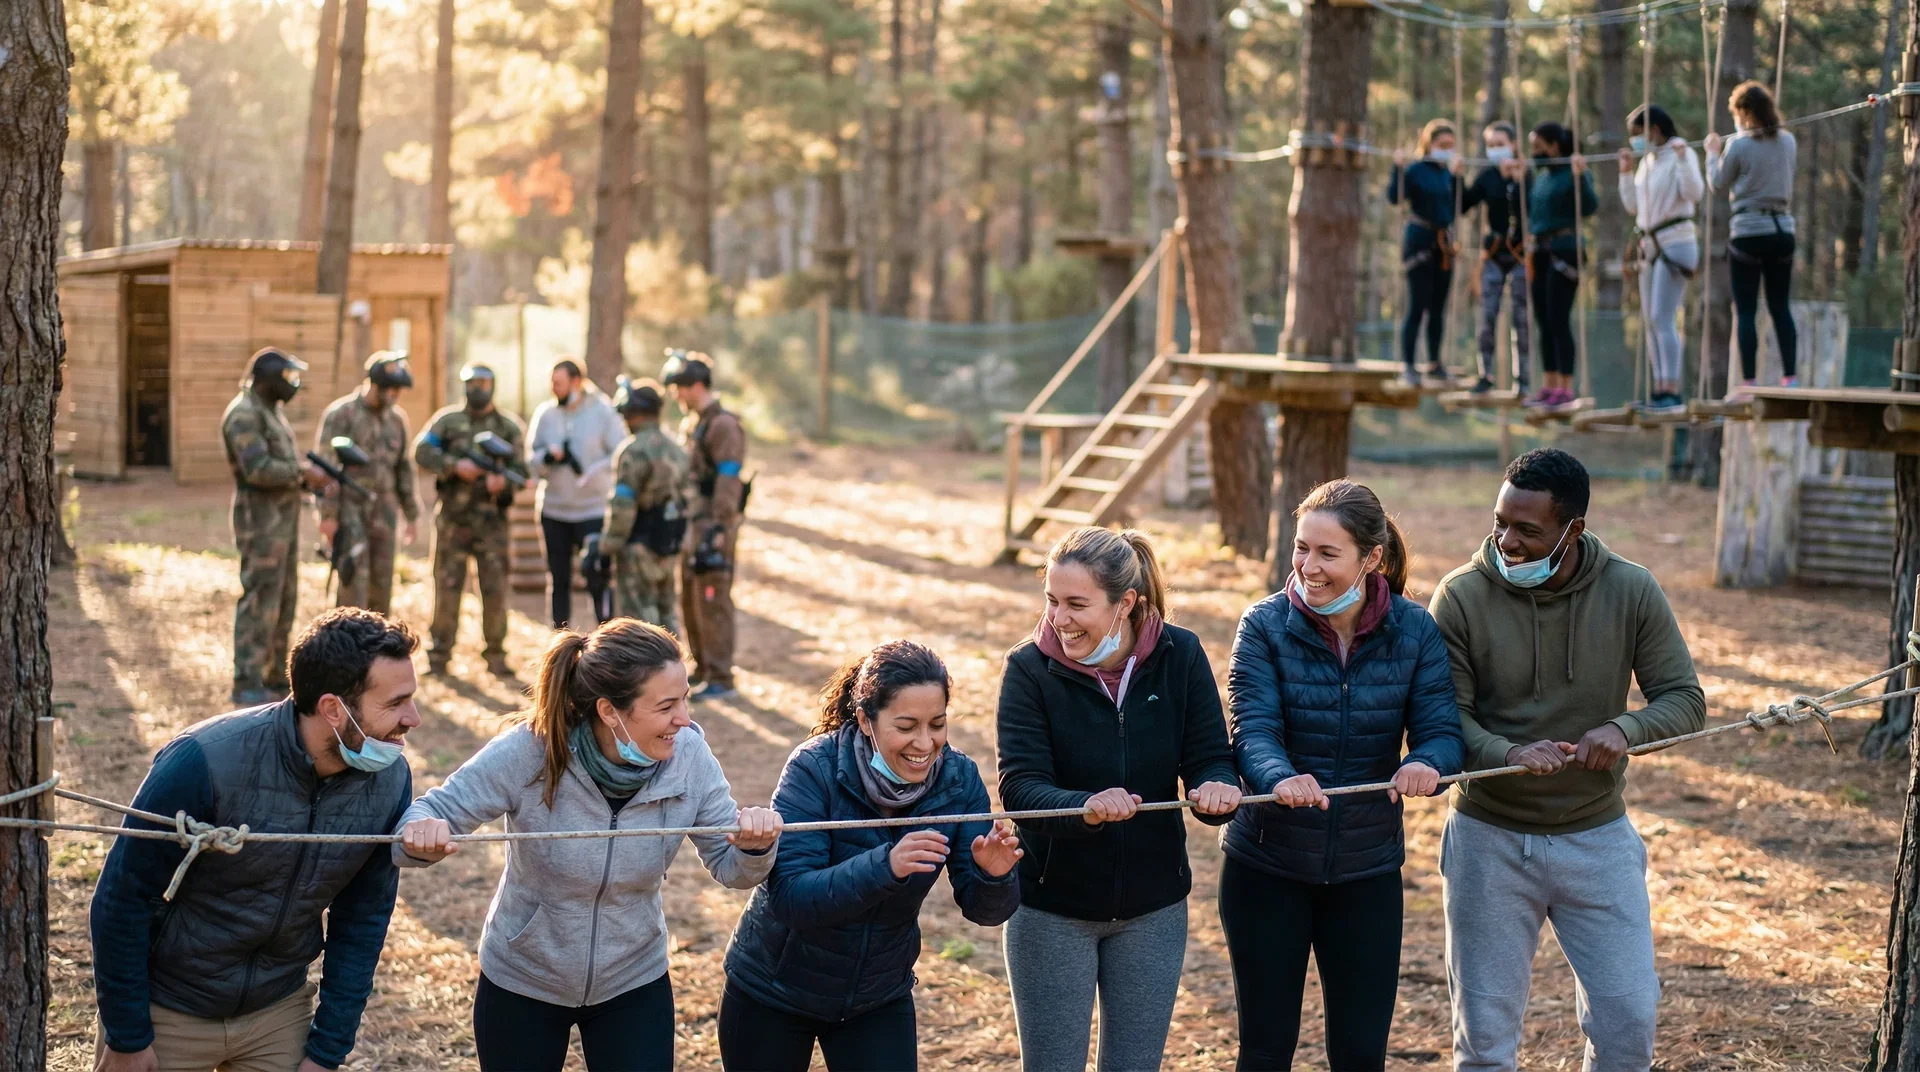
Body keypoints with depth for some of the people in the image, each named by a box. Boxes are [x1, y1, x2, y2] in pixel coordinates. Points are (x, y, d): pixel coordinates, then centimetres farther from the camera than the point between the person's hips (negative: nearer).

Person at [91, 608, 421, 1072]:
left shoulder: (391, 782, -14)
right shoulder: (204, 762, -27)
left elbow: (362, 921, -3)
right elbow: (122, 898, -17)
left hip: (279, 1012, 4)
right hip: (166, 1011, -3)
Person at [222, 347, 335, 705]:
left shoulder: (271, 410, 18)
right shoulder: (243, 414, -14)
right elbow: (258, 469, -24)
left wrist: (312, 472, 3)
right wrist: (304, 473, -17)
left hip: (284, 518, 10)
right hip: (261, 518, -10)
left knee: (284, 599, 13)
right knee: (259, 599, -8)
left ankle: (274, 677, 21)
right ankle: (247, 684, -5)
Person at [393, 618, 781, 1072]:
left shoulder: (688, 756, -19)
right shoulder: (528, 753, -26)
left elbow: (730, 867, -10)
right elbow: (434, 812, -20)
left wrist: (755, 847, -34)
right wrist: (423, 833, -44)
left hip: (634, 984, 2)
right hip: (519, 982, -1)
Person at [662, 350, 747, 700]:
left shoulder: (724, 426, -14)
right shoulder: (691, 424, 15)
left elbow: (728, 482, -20)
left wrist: (719, 530, -23)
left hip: (713, 529, -10)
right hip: (690, 526, 10)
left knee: (712, 602, -6)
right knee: (690, 601, 15)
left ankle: (720, 679, -1)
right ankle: (702, 669, 25)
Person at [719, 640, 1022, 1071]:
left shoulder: (959, 779, -13)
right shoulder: (816, 769, -24)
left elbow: (983, 910, -13)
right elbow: (789, 898, -31)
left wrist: (992, 874, -36)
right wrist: (885, 867, -45)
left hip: (879, 999, 3)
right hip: (774, 993, -2)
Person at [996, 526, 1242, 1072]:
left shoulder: (1180, 656, -10)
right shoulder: (1030, 668, -16)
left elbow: (1211, 759, -10)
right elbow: (1019, 787, -24)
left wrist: (1217, 790, -35)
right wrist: (1085, 806, -45)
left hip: (1153, 909, 2)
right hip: (1053, 909, -2)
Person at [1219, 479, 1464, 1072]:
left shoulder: (1415, 631, -5)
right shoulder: (1265, 625, -10)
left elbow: (1443, 730, -12)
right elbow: (1252, 730, -21)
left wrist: (1426, 764, -37)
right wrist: (1280, 778, -44)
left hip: (1367, 871, 1)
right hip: (1267, 867, -1)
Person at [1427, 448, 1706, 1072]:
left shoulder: (1631, 592, -7)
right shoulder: (1462, 597, -11)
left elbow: (1685, 699, -5)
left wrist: (1625, 729, -26)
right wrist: (1507, 755, -33)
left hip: (1597, 837, 1)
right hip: (1491, 838, -1)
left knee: (1629, 1020, 3)